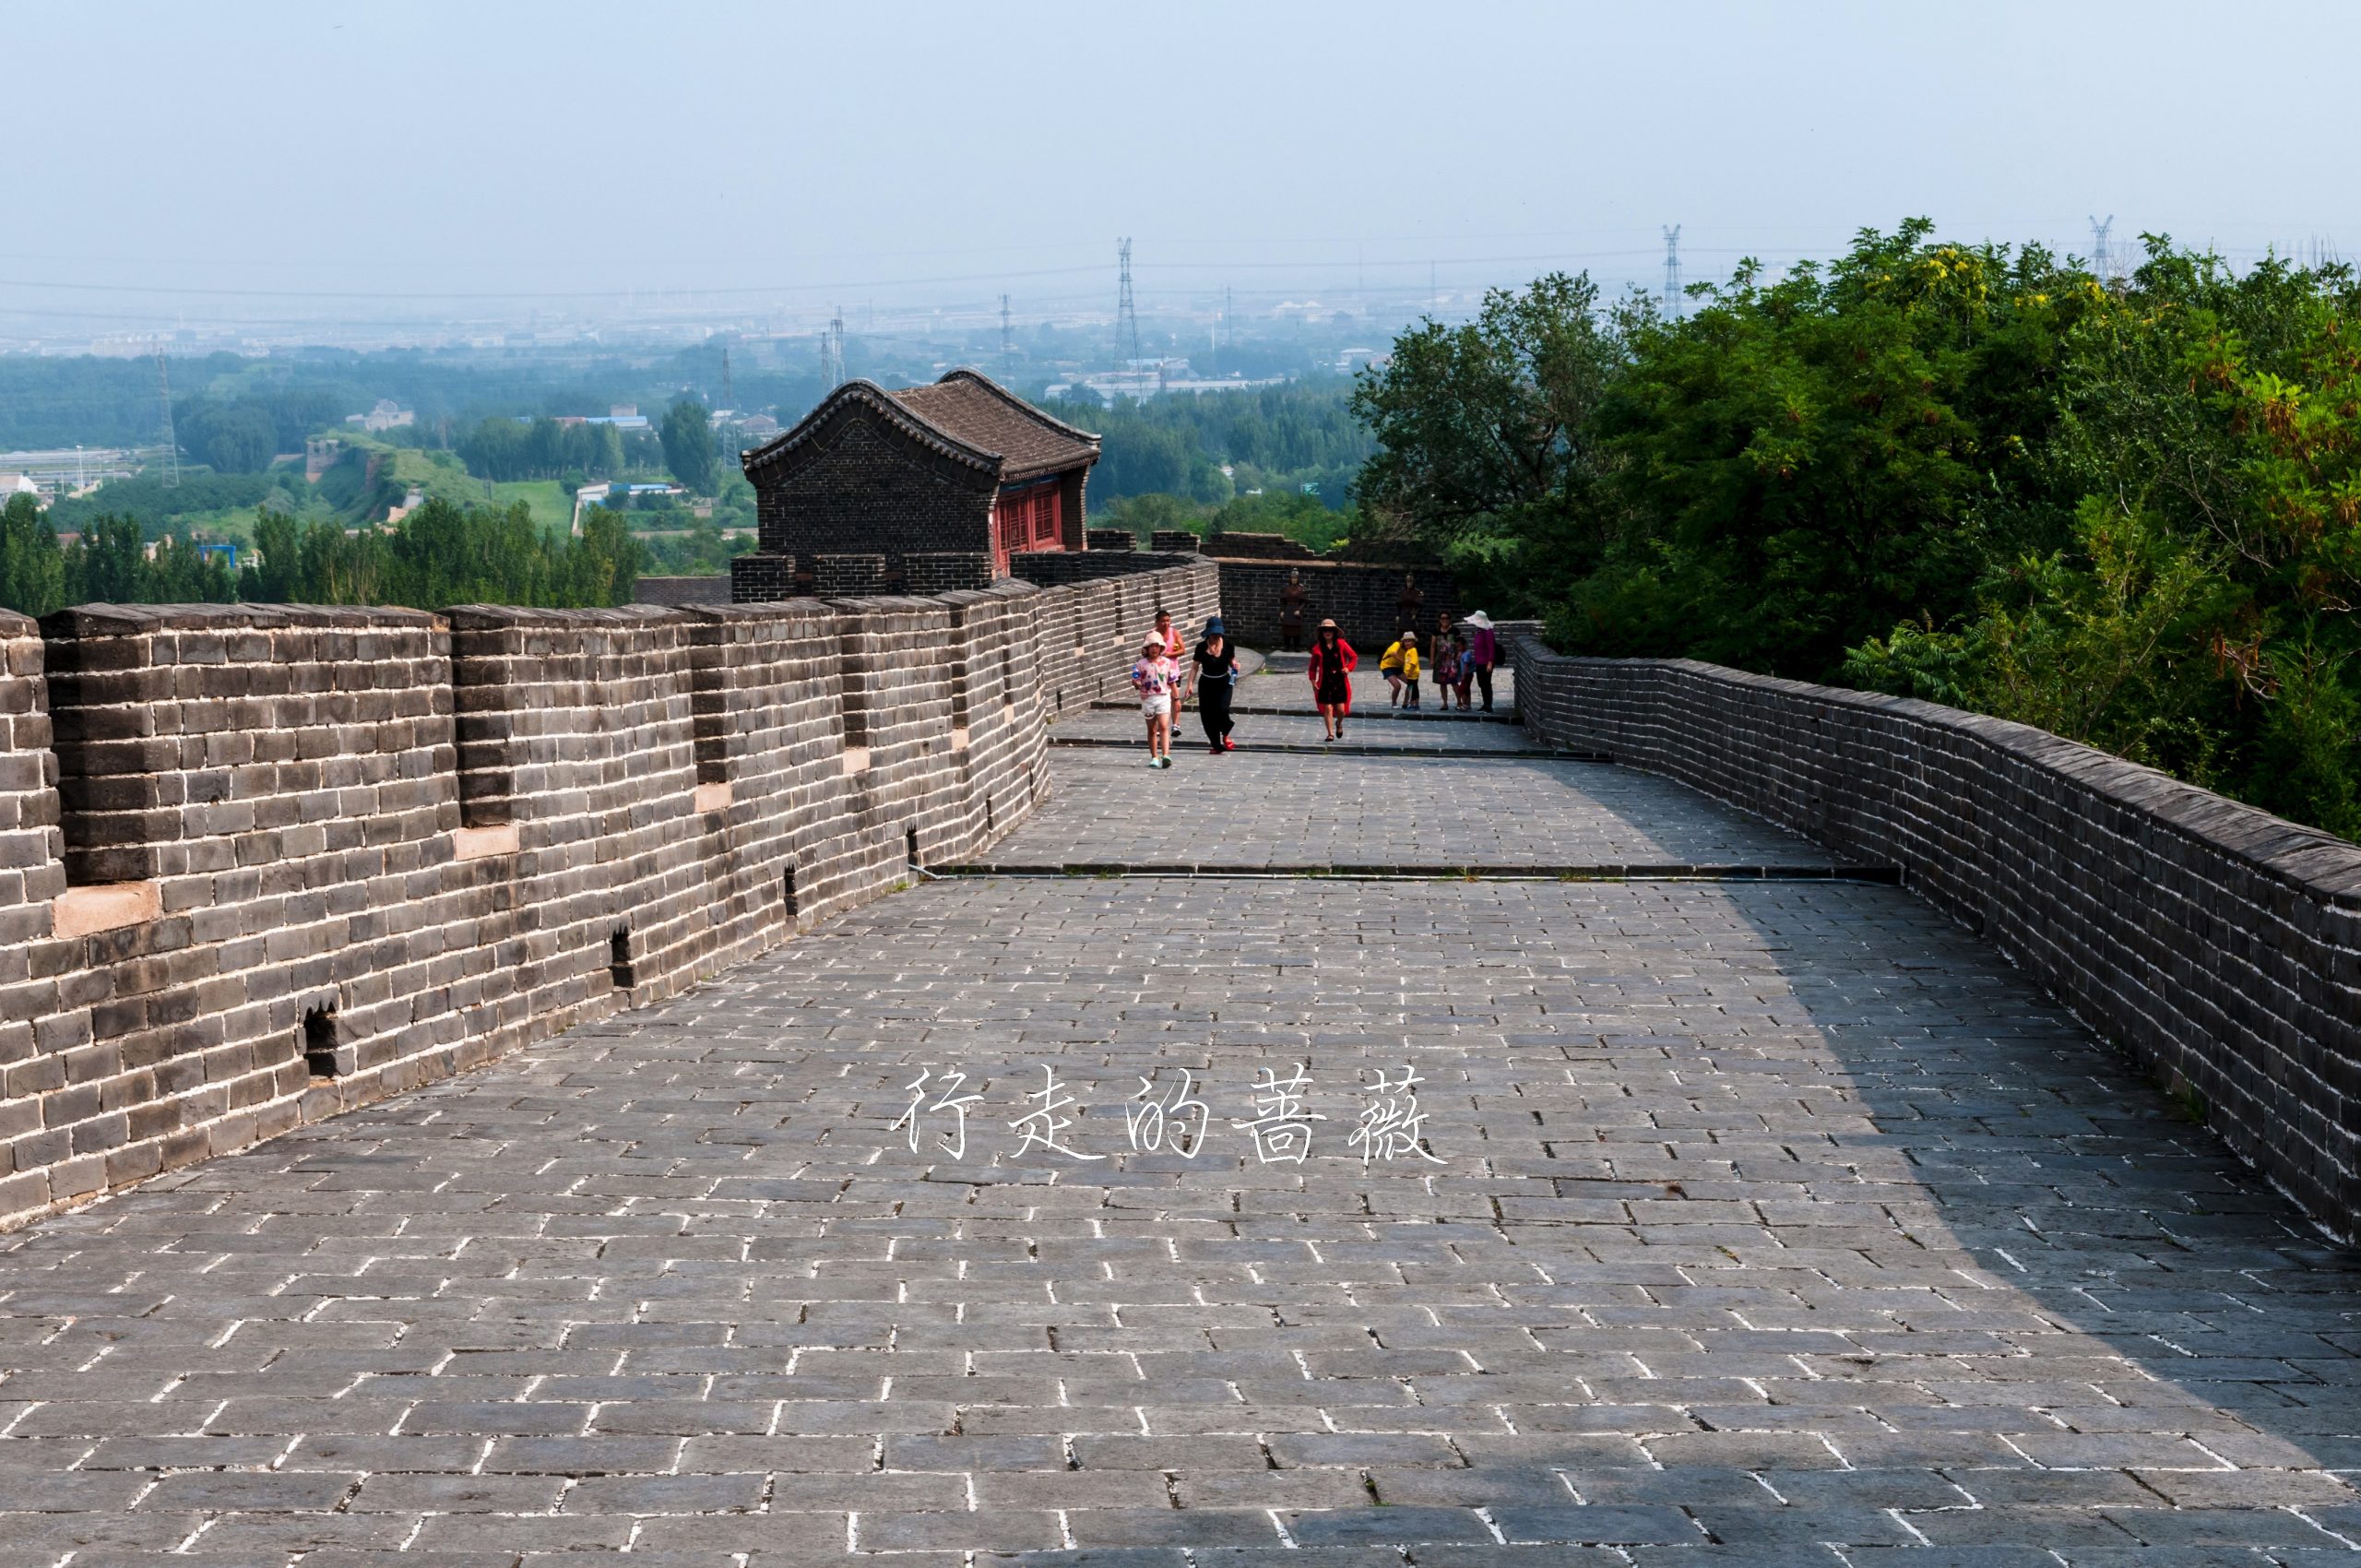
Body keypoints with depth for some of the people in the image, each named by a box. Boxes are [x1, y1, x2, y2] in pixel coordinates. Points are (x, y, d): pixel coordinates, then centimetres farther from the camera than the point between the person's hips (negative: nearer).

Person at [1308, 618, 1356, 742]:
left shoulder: (1341, 644, 2)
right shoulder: (1318, 647, 3)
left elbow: (1354, 657, 9)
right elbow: (1313, 666, 8)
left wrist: (1348, 668, -8)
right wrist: (1313, 681, -1)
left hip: (1340, 681, 0)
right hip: (1325, 682, 0)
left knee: (1340, 709, -2)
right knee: (1328, 708, -5)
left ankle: (1339, 724, 31)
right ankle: (1330, 733, 4)